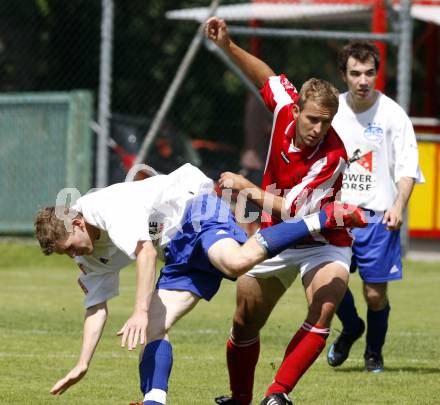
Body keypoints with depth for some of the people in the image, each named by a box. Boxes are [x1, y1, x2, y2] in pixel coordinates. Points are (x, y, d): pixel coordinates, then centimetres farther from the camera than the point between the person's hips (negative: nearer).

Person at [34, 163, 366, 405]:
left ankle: (323, 219, -30)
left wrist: (140, 312, -36)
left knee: (237, 262, -40)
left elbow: (145, 251, -31)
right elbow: (97, 308, 16)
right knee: (153, 328, -4)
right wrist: (83, 365, 9)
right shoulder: (90, 255, 11)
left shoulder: (107, 208, -19)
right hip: (181, 250, 10)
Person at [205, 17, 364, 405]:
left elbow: (295, 211, -28)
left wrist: (247, 188, -24)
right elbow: (268, 76, 9)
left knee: (321, 317, -30)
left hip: (322, 243, -5)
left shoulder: (333, 157, -29)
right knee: (244, 325, 11)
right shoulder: (285, 108, -14)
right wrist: (229, 46, 0)